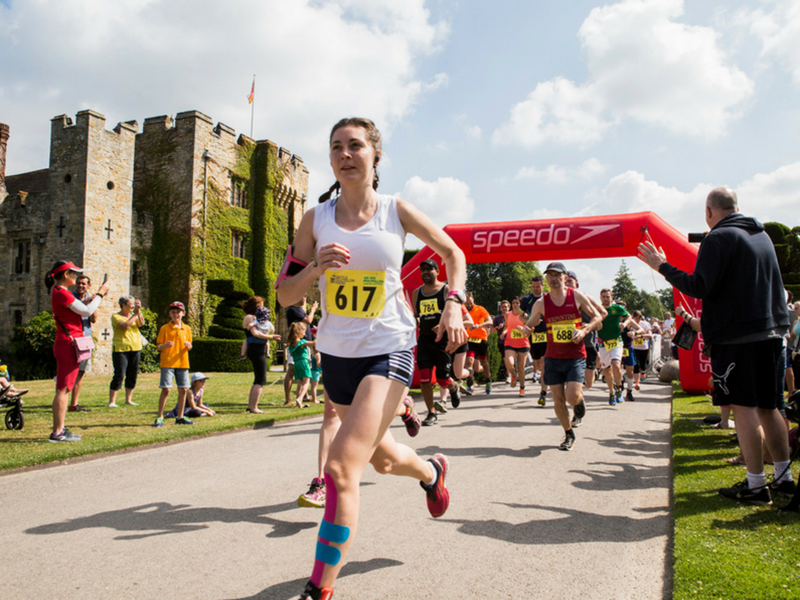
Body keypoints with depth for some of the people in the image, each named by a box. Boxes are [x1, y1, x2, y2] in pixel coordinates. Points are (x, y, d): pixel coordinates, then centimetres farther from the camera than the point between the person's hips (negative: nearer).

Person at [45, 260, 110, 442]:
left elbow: (81, 309, 19)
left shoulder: (59, 292, 17)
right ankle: (57, 432, -2)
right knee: (63, 389, -7)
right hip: (68, 344, -10)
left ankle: (59, 429, 16)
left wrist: (96, 296, 14)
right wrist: (100, 294, -4)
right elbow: (87, 311, -15)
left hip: (65, 344, 10)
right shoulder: (61, 292, -14)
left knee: (64, 389, 12)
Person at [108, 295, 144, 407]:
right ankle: (112, 401, -1)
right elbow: (125, 325, -19)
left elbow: (141, 323, -3)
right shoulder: (116, 316, -2)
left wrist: (139, 312, -14)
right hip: (121, 349, -6)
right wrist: (135, 314, -15)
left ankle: (128, 399, 16)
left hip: (135, 349, 6)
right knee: (119, 376, -8)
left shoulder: (133, 315, 15)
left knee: (132, 375, 7)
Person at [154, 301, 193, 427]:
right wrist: (165, 345, -21)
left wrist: (189, 345, -9)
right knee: (166, 389, -8)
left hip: (182, 363, 4)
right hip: (167, 363, -4)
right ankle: (160, 417, 2)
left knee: (183, 390, 4)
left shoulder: (187, 329, 10)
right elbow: (159, 347, 0)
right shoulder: (164, 329, 0)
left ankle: (180, 417, 16)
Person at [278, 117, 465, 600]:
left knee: (342, 469, -17)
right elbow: (285, 296, 1)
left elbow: (453, 253, 10)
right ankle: (433, 471, 57)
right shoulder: (317, 219, 0)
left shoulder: (396, 211, -4)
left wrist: (454, 303, -6)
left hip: (389, 351, -4)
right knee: (383, 458, 23)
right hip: (336, 355, 4)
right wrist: (315, 268, -19)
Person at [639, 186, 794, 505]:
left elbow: (699, 287, -17)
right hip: (771, 332, 8)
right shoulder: (762, 235, 17)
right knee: (768, 407, 14)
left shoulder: (718, 238, -10)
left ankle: (756, 485, 2)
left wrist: (662, 266, -9)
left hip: (736, 336, -8)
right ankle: (784, 478, 21)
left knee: (744, 408, -3)